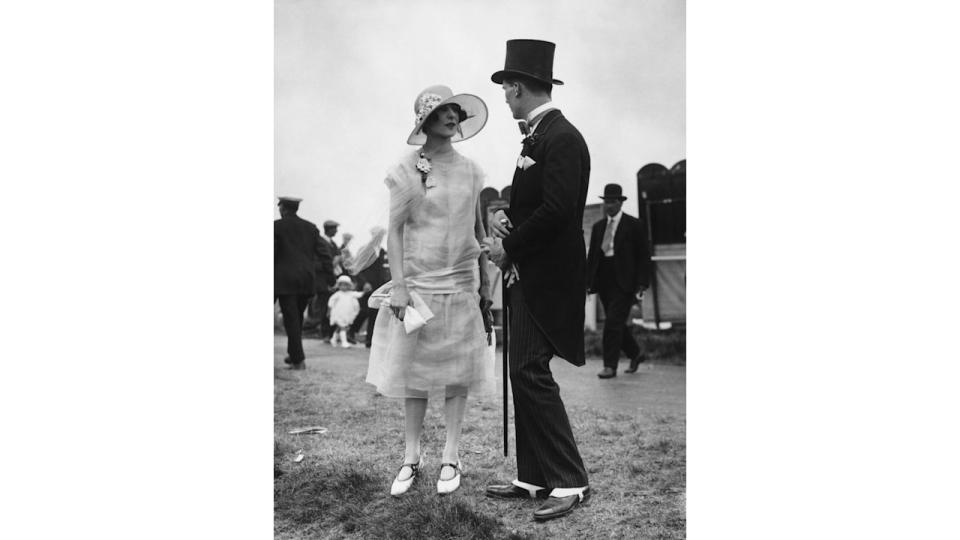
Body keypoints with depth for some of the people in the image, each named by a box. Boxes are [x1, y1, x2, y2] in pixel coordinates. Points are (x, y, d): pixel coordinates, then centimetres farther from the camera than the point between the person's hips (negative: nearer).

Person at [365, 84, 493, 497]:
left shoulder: (469, 170, 7)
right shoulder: (407, 170, -4)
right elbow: (395, 231, -5)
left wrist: (485, 278, 11)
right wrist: (398, 285, -11)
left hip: (461, 284, 3)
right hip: (418, 283, -3)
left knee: (457, 371, 4)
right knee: (414, 371, 3)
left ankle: (450, 458, 14)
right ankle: (411, 458, 15)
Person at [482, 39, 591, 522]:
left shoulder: (561, 138, -15)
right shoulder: (538, 136, 16)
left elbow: (556, 211, -23)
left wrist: (509, 249, -13)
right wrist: (506, 219, 3)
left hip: (546, 278, -10)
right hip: (529, 278, 10)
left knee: (531, 373, -11)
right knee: (524, 373, 11)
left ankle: (570, 482, -3)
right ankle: (533, 478, 19)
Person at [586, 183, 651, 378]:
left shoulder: (634, 225, -1)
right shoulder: (598, 227, 13)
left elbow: (644, 256, -1)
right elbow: (592, 256, 14)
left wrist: (641, 283, -8)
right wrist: (588, 282, 5)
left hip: (623, 281, -5)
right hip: (604, 280, 6)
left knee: (614, 322, -13)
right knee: (616, 323, 10)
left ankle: (610, 366, -8)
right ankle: (636, 354, 31)